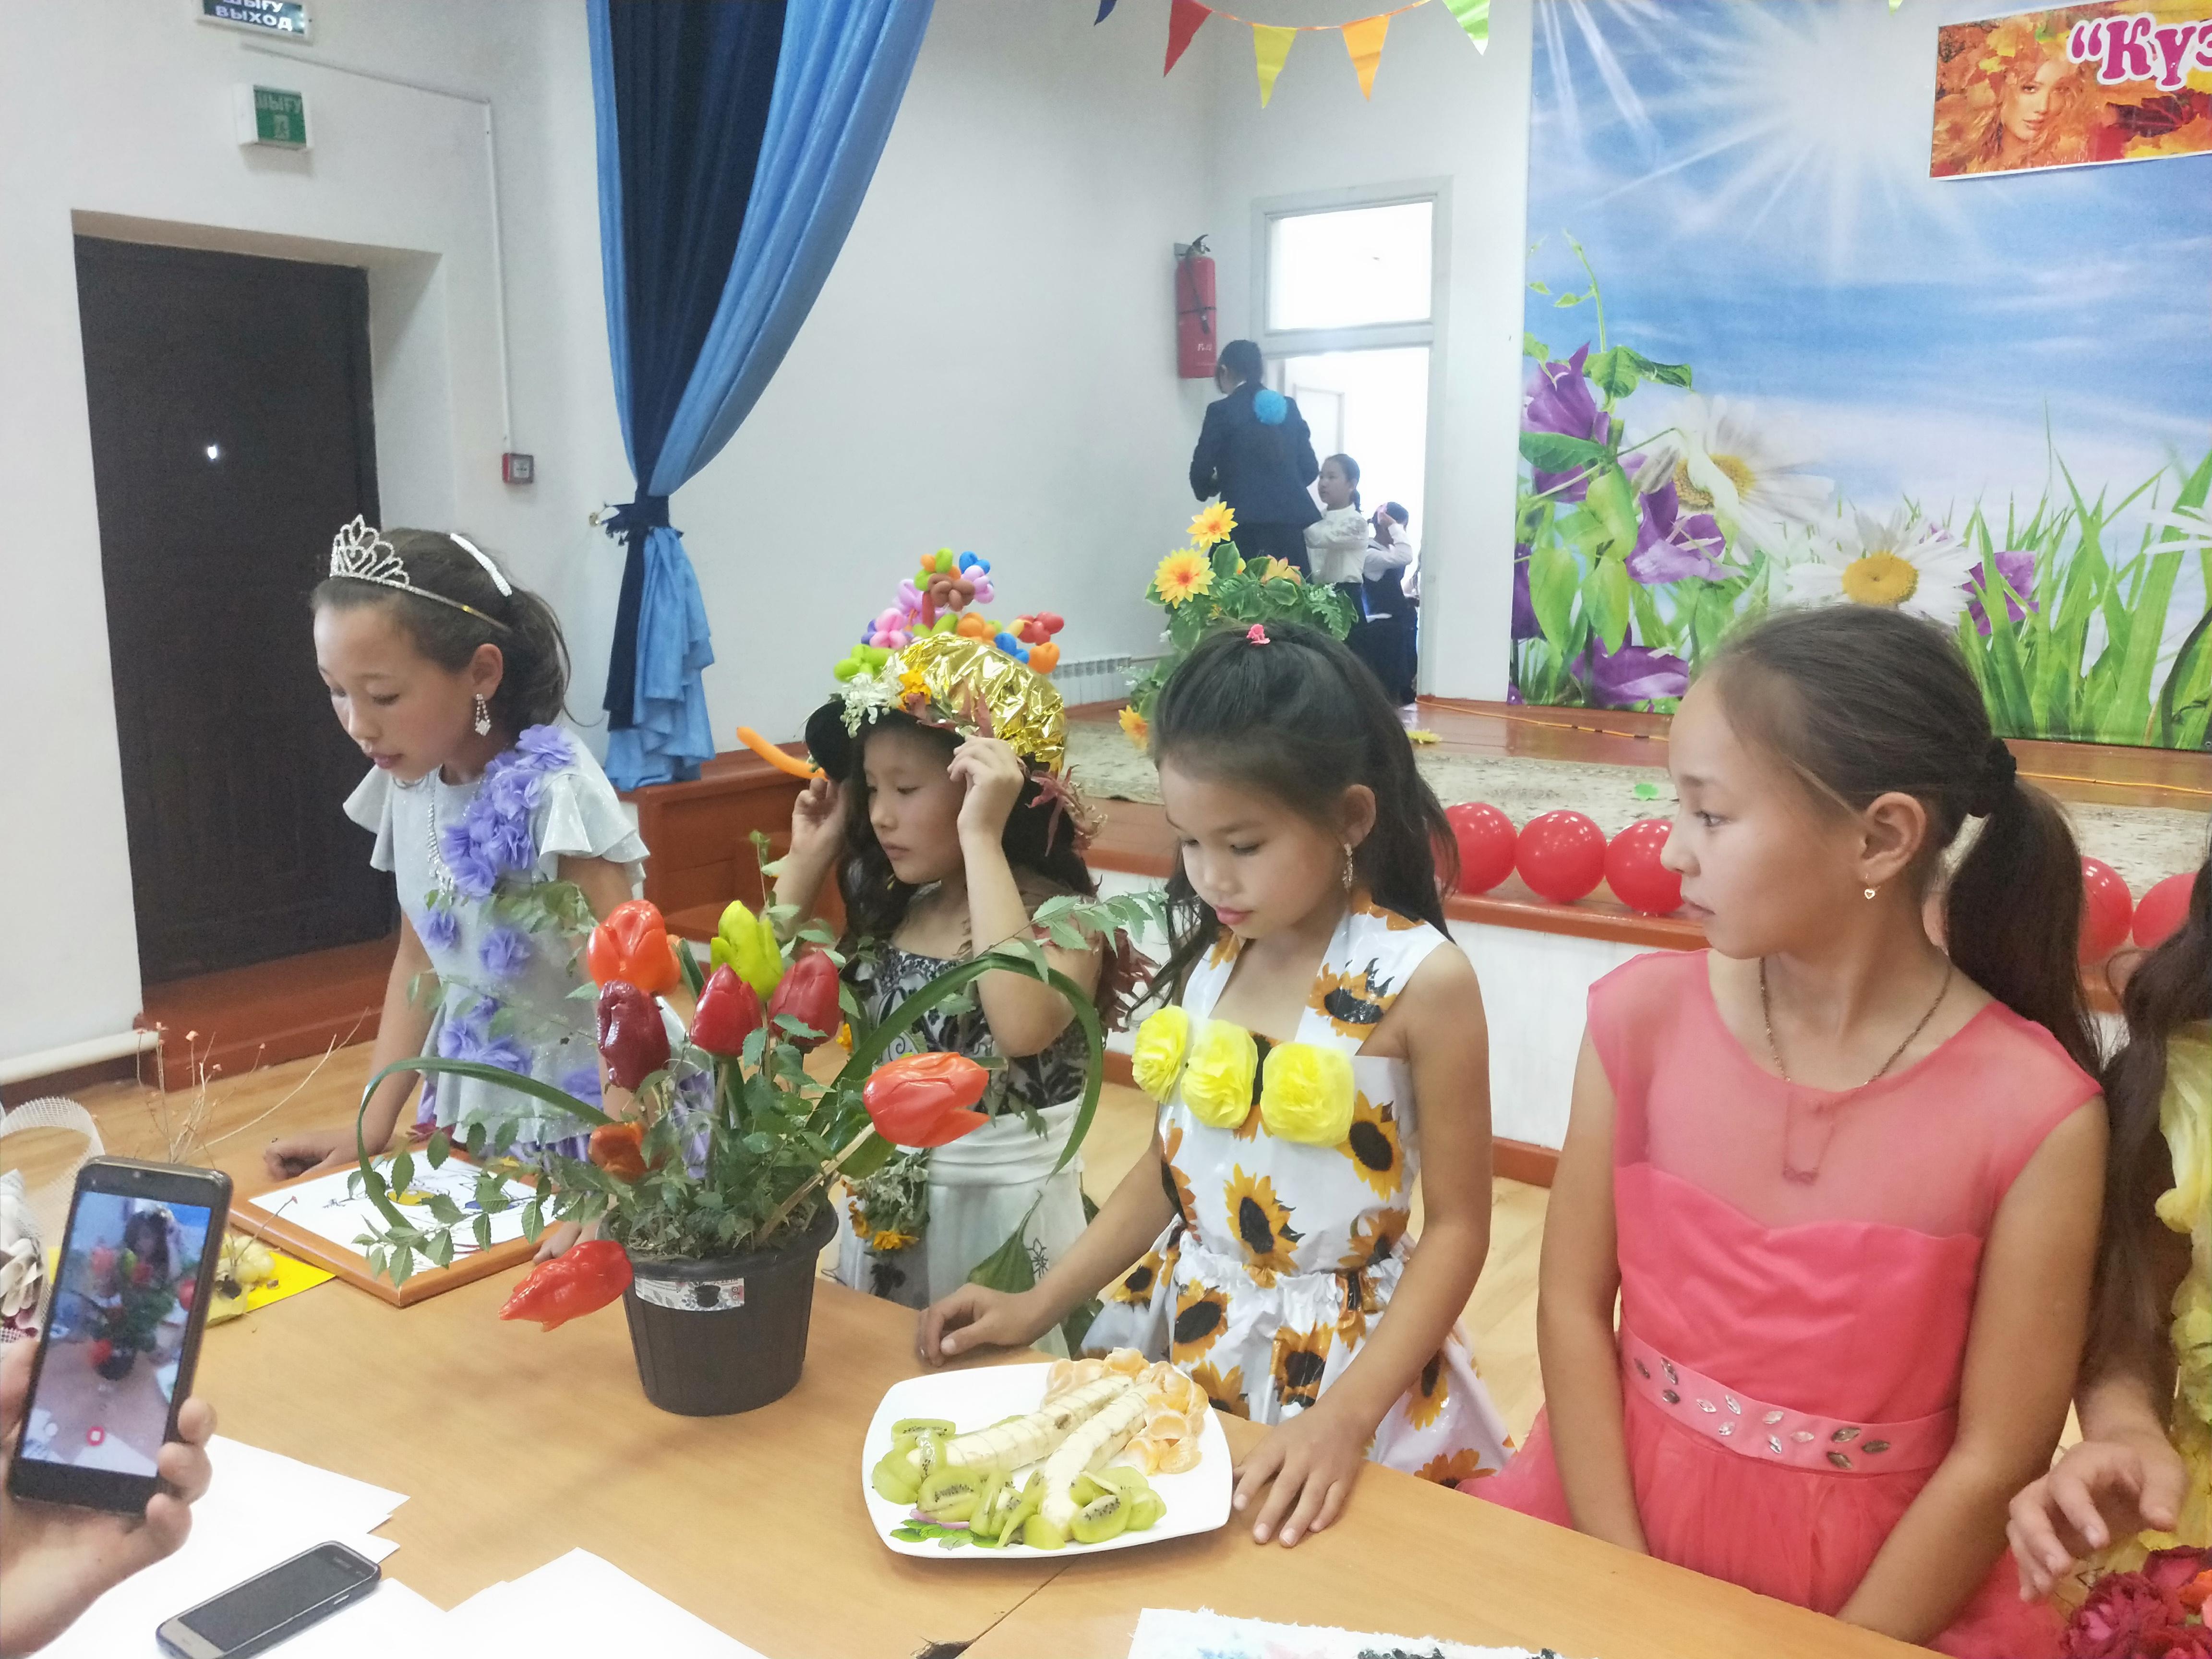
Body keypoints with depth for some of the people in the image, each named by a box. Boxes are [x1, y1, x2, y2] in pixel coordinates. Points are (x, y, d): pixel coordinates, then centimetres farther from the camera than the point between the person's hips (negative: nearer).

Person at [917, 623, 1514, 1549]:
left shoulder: (1421, 983, -17)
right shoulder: (1209, 957, -1)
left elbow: (1456, 1227, -13)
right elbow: (1169, 1168, 9)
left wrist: (1346, 1415, -21)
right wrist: (1038, 1306, 2)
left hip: (1337, 1362, -5)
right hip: (1178, 1333, 5)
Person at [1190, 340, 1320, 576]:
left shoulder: (1222, 410, -1)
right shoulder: (1289, 408, 13)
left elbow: (1201, 470, -2)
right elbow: (1309, 469, 13)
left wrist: (1213, 486, 20)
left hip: (1247, 526, -4)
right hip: (1291, 521, 4)